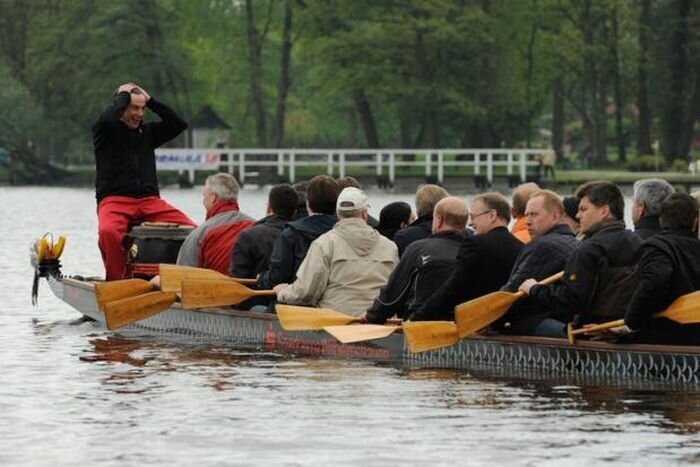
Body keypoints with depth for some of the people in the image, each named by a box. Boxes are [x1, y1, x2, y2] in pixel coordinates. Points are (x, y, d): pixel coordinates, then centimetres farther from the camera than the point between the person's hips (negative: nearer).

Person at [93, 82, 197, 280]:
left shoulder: (147, 132, 22)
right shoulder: (105, 130, 7)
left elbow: (179, 124, 14)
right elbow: (109, 117, -16)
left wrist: (150, 101, 13)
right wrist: (124, 94, 1)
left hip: (150, 200, 4)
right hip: (114, 200, -4)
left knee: (192, 230, -20)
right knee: (108, 231, -39)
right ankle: (115, 282, -26)